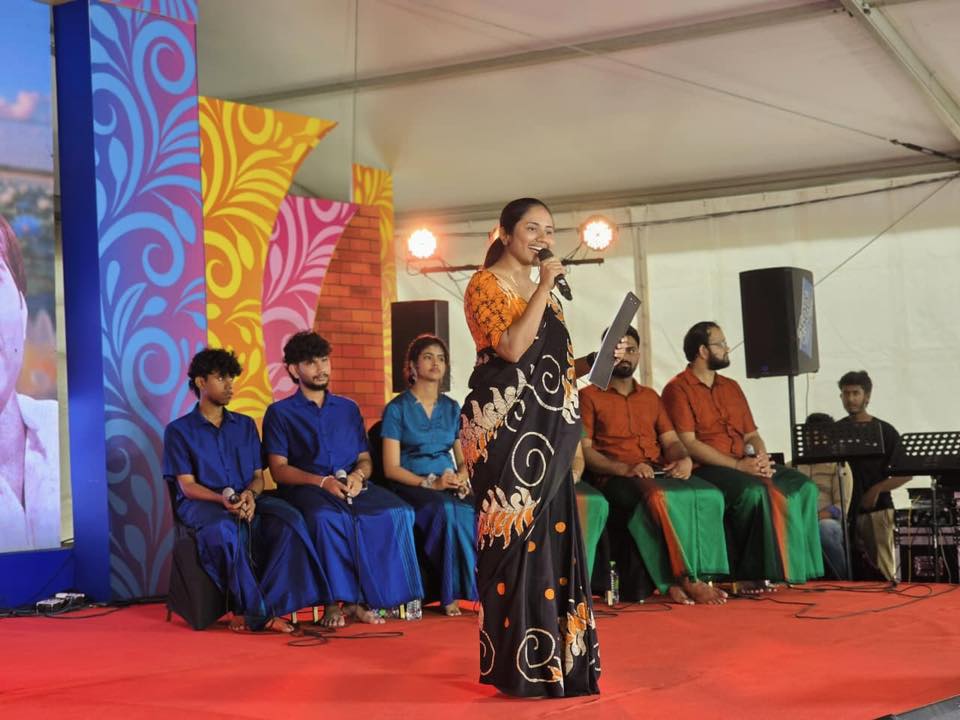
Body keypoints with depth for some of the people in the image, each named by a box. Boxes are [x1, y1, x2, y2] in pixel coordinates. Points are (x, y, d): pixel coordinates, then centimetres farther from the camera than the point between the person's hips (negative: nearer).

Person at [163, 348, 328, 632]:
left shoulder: (245, 425, 20)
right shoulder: (178, 430, 7)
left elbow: (258, 476, 14)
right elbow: (187, 485, -2)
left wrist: (250, 495, -12)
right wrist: (223, 500, -22)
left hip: (246, 499, 4)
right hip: (200, 503, -4)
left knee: (289, 519, -28)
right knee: (225, 529, -41)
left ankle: (252, 611, -29)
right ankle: (256, 610, -30)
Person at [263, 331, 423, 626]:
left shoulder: (348, 409, 23)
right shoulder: (280, 413, 10)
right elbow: (279, 469, 0)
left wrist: (358, 475, -6)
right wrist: (322, 481, -15)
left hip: (351, 486, 4)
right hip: (306, 489, -4)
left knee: (398, 511, -27)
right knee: (327, 517, -41)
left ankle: (357, 598, -24)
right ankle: (335, 601, -31)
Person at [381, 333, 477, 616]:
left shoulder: (452, 408, 17)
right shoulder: (397, 409, 2)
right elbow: (391, 468, -3)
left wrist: (462, 478, -6)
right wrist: (430, 483, -16)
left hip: (450, 486, 4)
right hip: (412, 487, -4)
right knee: (447, 510, -36)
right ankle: (449, 593, -27)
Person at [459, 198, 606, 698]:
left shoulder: (543, 291, 19)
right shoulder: (486, 284, -5)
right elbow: (512, 348, -20)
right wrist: (545, 289, -15)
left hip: (547, 430, 8)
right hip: (505, 427, -8)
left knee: (552, 534, 7)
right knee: (517, 537, -8)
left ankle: (554, 656, 13)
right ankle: (520, 665, -3)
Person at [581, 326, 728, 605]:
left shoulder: (650, 397, 28)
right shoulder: (589, 397, 10)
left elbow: (671, 440, 20)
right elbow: (584, 450, -2)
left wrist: (684, 459, -6)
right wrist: (625, 468, -18)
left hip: (660, 473, 5)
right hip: (616, 478, -5)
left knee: (709, 495, -27)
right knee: (660, 497, -39)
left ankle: (675, 580, -30)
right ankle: (687, 579, -30)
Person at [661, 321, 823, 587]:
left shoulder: (731, 387, 22)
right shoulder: (678, 389, -2)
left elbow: (751, 434, 20)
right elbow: (688, 443, -12)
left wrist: (761, 458, -4)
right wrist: (738, 465, -17)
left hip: (747, 466, 7)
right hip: (706, 470, -7)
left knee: (803, 486, -13)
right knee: (755, 491, -35)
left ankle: (793, 566, -15)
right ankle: (753, 574, -25)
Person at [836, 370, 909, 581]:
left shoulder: (885, 431, 3)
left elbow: (907, 472, 2)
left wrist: (878, 489, -10)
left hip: (876, 509, -2)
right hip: (844, 510, 2)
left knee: (883, 572, -8)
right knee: (852, 573, -4)